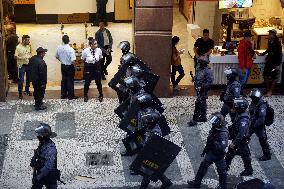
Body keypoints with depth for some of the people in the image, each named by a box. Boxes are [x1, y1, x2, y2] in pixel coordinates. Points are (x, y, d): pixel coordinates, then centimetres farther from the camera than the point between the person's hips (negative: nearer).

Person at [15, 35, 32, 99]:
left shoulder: (28, 46, 3)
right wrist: (22, 58, -29)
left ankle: (27, 90, 34)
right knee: (21, 80, -3)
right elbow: (15, 56, -16)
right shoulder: (18, 47, -15)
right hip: (22, 65, -6)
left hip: (28, 64, 6)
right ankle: (20, 93, 6)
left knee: (28, 78, 16)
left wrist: (30, 56, -1)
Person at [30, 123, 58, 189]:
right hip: (40, 174, 8)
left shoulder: (51, 147, -27)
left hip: (49, 175, -8)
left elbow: (49, 166, -33)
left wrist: (39, 176, -28)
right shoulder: (42, 145, 1)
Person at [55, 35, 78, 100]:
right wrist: (73, 64, -8)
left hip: (63, 66, 5)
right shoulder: (70, 49, -26)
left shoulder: (59, 48, -8)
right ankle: (71, 96, 17)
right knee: (70, 80, 7)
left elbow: (57, 57, 8)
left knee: (64, 80, 19)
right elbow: (73, 61, -28)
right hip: (70, 66, -5)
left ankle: (63, 94, 29)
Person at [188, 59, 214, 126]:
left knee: (198, 104, -11)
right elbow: (196, 78, 24)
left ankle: (194, 121, -10)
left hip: (203, 91, -10)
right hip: (199, 90, 10)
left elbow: (210, 82, -20)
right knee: (202, 104, 17)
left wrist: (203, 86, -23)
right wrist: (194, 78, 3)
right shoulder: (201, 70, 13)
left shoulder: (208, 71, -14)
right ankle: (203, 117, 28)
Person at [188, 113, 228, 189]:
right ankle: (196, 183, 31)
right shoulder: (215, 128, -5)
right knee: (203, 166, 17)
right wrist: (205, 150, 17)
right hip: (211, 152, 8)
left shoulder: (223, 133, -31)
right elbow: (209, 142, 9)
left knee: (221, 171, 13)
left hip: (218, 155, -8)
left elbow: (222, 146, -39)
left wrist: (214, 142, -38)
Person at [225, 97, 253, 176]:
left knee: (245, 155, 9)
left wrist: (234, 143, -32)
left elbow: (241, 133, -35)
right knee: (230, 152, 21)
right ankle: (226, 166, 37)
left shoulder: (244, 119, -33)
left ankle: (249, 170, 28)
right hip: (236, 138, 9)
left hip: (242, 140, -9)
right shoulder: (240, 115, -3)